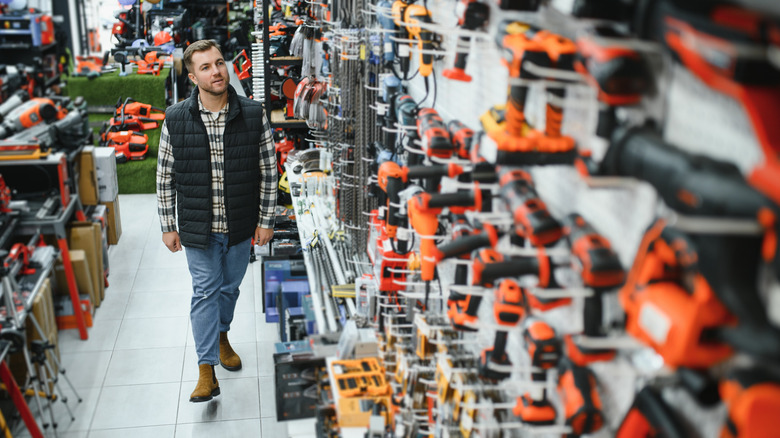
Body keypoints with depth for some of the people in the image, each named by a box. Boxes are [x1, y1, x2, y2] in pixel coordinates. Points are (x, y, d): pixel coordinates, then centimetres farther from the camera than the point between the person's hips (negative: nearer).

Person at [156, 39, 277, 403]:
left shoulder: (253, 115, -8)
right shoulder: (176, 119, -8)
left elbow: (269, 170, -2)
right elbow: (165, 177, -1)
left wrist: (266, 220, -2)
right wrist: (168, 226, 0)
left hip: (240, 226, 2)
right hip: (198, 227, -1)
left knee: (230, 287, 18)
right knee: (205, 292, 1)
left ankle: (221, 335, 45)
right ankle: (207, 370, 8)